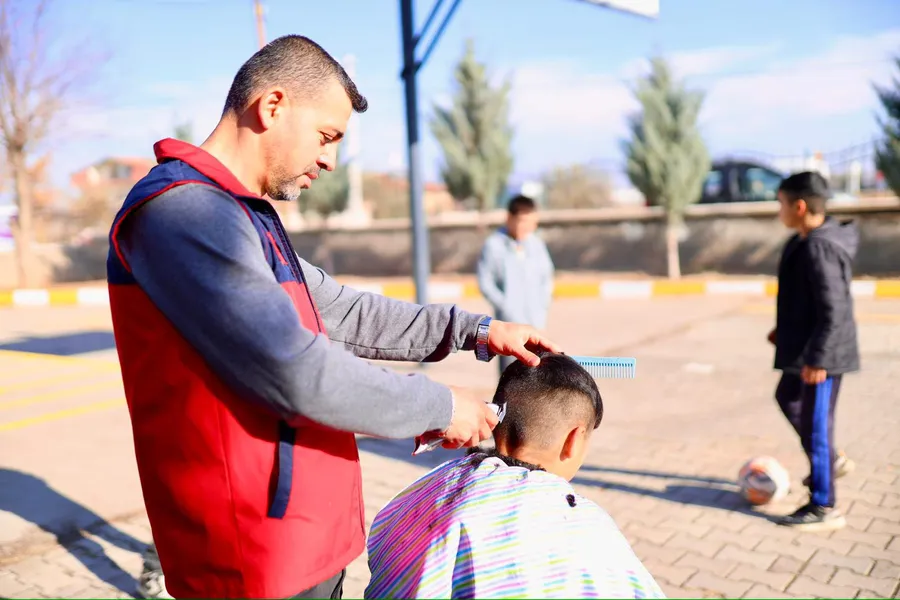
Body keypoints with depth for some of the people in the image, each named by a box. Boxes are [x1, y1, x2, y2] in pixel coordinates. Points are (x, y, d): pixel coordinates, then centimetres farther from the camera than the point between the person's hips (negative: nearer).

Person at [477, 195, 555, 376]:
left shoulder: (536, 243, 4)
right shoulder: (493, 244, -8)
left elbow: (546, 277, 14)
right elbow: (485, 282, -5)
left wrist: (542, 307, 3)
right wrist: (506, 307, -9)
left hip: (534, 322, 4)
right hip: (509, 322, -4)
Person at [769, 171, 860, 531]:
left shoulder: (820, 248, -25)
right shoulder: (806, 240, 6)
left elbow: (834, 310, -26)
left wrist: (817, 358, -24)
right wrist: (785, 328, 24)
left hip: (822, 354, -10)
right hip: (805, 345, 10)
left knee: (815, 424, 0)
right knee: (787, 398, 27)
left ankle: (823, 508, 13)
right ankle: (831, 460, 41)